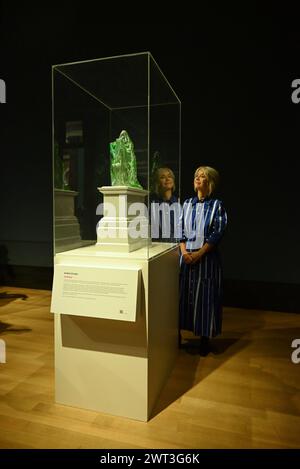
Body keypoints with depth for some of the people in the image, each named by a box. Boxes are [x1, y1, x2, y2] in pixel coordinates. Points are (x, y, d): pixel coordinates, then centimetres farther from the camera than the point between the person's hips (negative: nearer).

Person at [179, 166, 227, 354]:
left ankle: (205, 337, 17)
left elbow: (217, 234, -8)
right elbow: (180, 229, 7)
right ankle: (179, 333, 22)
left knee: (205, 296, 2)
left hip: (207, 257, -3)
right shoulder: (187, 204, 10)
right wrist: (184, 251, -8)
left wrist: (199, 253, -15)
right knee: (184, 294, 8)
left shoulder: (217, 205, -1)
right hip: (186, 256, 4)